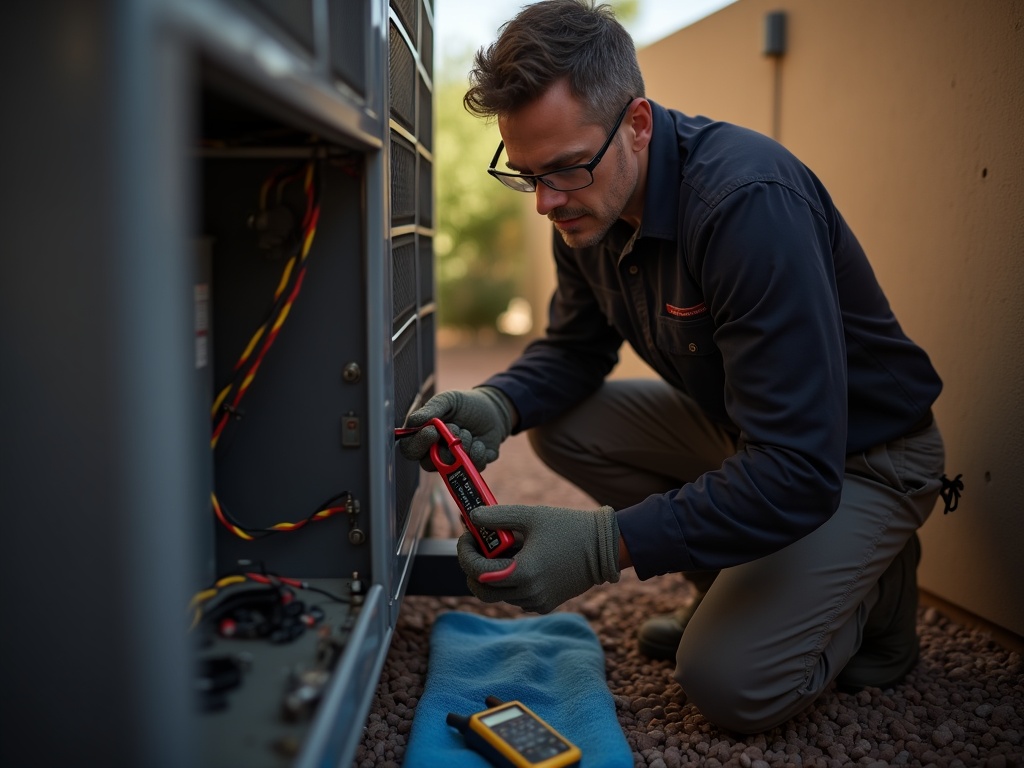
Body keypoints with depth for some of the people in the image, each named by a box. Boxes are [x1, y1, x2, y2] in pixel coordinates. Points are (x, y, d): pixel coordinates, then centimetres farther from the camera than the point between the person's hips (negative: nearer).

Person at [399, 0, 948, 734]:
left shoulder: (751, 201, -34)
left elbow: (799, 474, -36)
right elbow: (574, 349, 3)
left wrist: (606, 542, -43)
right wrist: (496, 405, -19)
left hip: (861, 454, -7)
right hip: (735, 427, 8)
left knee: (729, 681, -19)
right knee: (561, 425, -8)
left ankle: (871, 595, 12)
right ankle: (731, 587, 8)